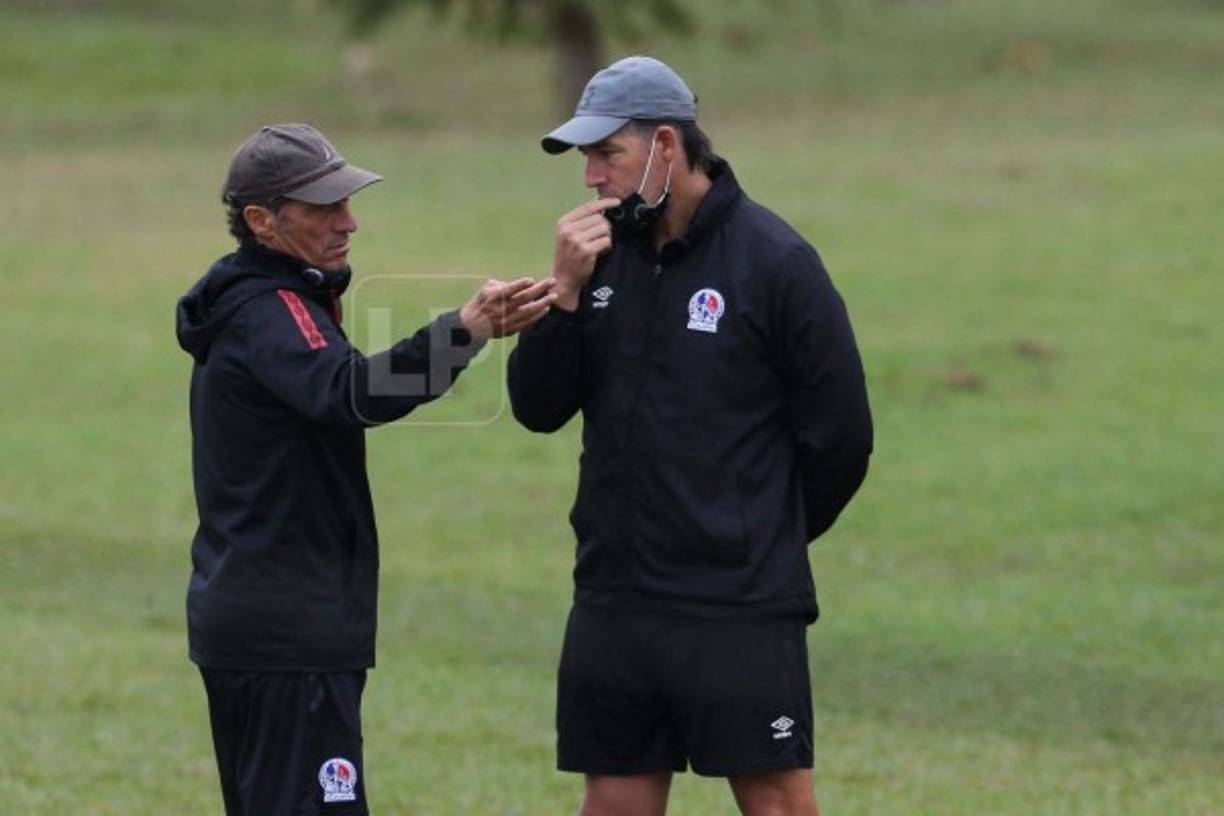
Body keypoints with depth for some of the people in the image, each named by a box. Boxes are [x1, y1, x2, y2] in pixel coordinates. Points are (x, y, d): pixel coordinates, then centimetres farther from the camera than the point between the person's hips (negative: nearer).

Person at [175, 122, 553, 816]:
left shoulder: (251, 306, 17)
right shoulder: (266, 313, -15)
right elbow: (349, 392, -35)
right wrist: (467, 329, -46)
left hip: (245, 621, 11)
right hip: (289, 629, -11)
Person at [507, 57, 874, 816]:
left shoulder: (774, 261, -9)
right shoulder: (604, 251, 7)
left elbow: (839, 436, -5)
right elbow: (539, 408, 4)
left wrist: (764, 541, 6)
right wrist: (565, 290, -10)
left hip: (741, 611, -6)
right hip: (612, 603, 6)